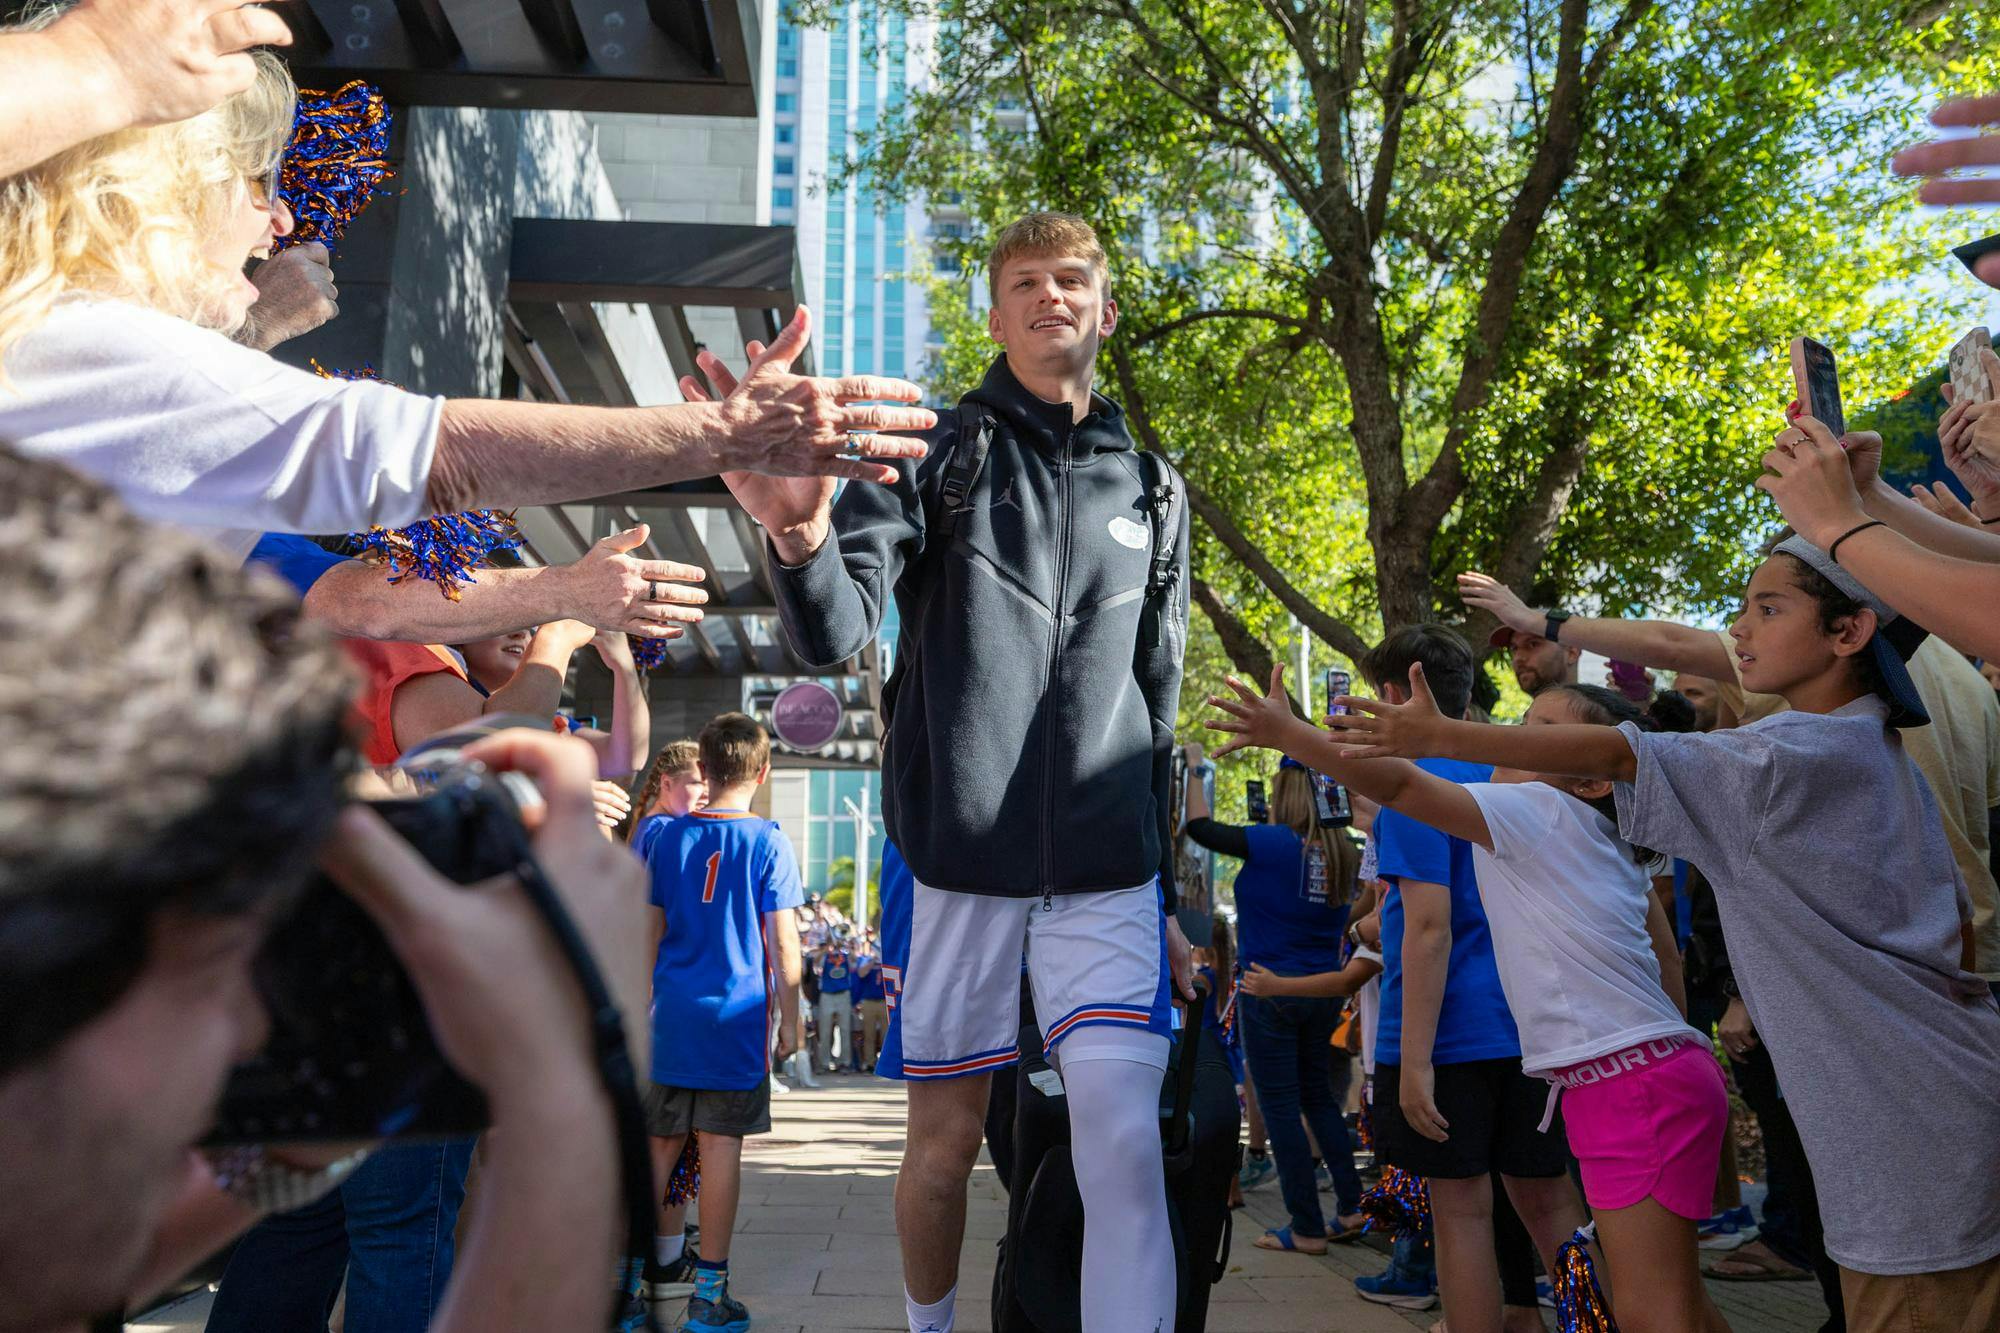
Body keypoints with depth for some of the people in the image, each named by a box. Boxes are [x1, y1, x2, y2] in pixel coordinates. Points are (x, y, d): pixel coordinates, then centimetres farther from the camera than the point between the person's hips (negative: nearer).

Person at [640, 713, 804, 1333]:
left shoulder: (663, 836, 3)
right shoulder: (768, 841, -4)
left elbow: (648, 932, 5)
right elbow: (782, 944, -4)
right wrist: (789, 1022, 4)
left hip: (670, 1018, 3)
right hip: (737, 1016, -3)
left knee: (658, 1144, 11)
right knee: (721, 1147, 1)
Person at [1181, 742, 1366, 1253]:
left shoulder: (1273, 844, -15)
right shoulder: (1339, 855, 3)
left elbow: (1199, 826, -10)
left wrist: (1195, 766, 1)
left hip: (1271, 990, -7)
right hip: (1323, 992, 7)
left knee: (1280, 1105, 1)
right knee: (1319, 1097, 19)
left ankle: (1307, 1228, 4)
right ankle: (1350, 1205, 16)